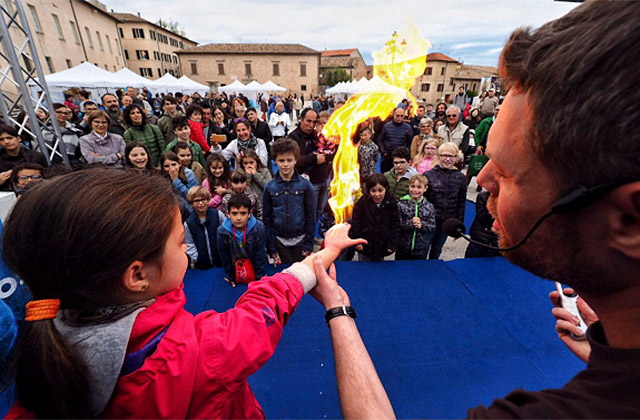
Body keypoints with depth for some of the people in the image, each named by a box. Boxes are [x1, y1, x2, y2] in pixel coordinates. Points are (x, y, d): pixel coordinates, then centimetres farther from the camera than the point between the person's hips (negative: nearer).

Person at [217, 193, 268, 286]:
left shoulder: (258, 228, -28)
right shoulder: (222, 231, -25)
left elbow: (260, 253, -17)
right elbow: (224, 256, -11)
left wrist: (260, 276, -10)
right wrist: (230, 276, -2)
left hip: (254, 265, -1)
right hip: (235, 267, 1)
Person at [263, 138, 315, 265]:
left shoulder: (305, 185, -4)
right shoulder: (269, 187, -1)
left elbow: (311, 216, -1)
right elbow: (267, 219, 3)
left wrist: (308, 245, -3)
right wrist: (271, 248, 1)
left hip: (300, 239, -1)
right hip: (279, 241, 1)